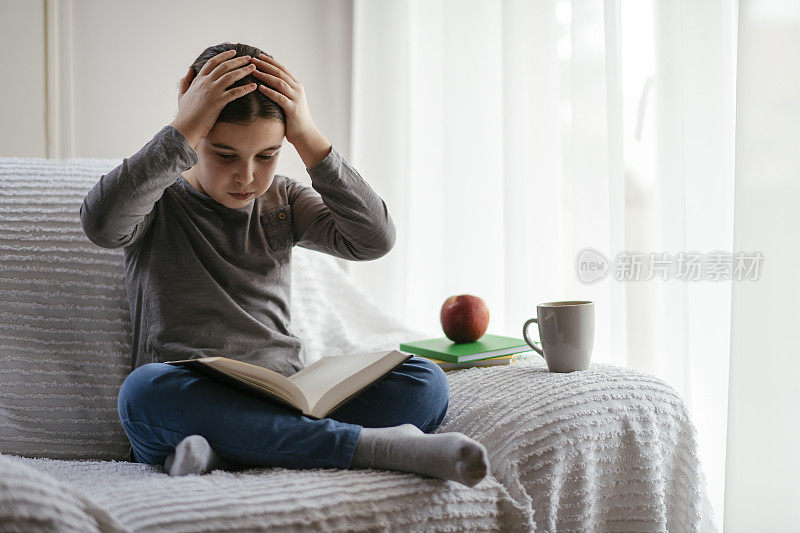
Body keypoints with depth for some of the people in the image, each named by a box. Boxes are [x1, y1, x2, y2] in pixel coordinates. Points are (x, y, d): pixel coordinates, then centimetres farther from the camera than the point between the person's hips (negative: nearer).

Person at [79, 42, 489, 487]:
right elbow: (101, 222, -21)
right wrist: (185, 131, -20)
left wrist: (309, 138, -7)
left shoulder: (282, 200, 16)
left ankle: (224, 454, -34)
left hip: (288, 406, 4)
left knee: (425, 384, -20)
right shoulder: (157, 203, 5)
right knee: (144, 389, -39)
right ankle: (373, 446, -38)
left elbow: (374, 239, -2)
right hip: (186, 406, -3)